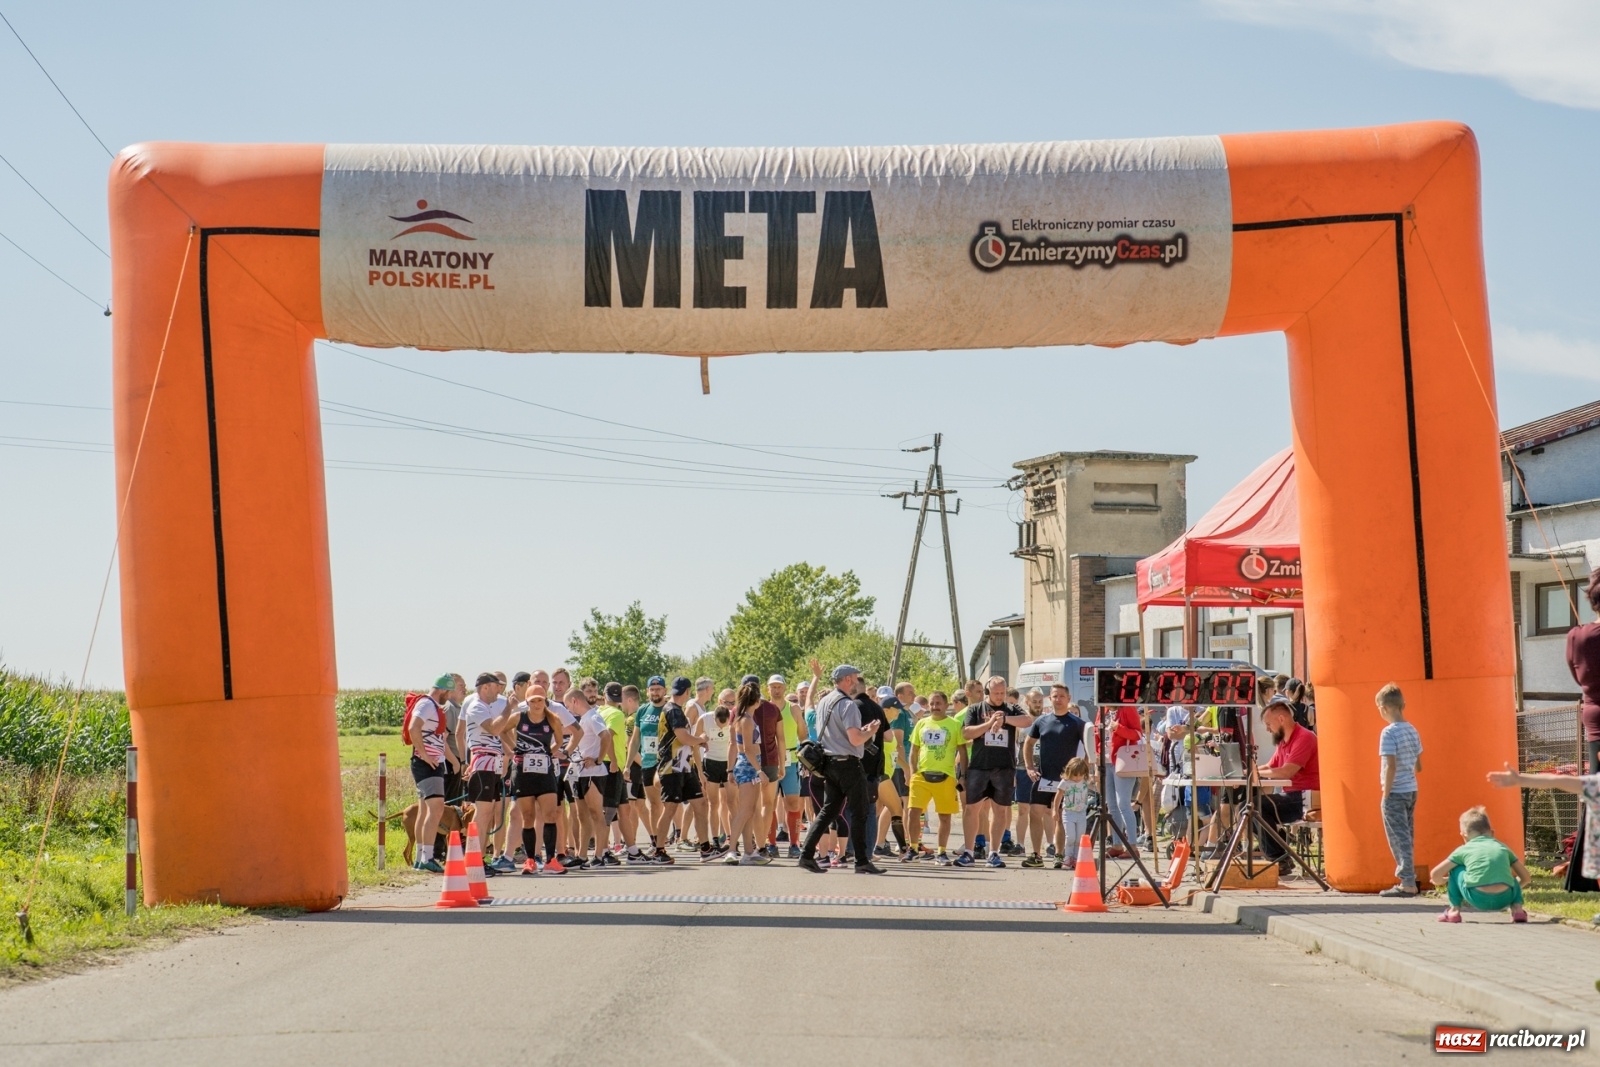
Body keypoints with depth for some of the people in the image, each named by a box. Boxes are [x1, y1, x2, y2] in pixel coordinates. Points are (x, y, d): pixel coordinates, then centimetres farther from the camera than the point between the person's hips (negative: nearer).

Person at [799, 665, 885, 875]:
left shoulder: (824, 702, 13)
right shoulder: (848, 705, -15)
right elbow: (855, 739, -21)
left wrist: (861, 730, 19)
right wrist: (870, 731, -2)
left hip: (829, 763, 8)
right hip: (848, 763, -8)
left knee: (829, 810, 11)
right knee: (858, 813, -1)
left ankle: (807, 853, 3)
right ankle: (862, 861, 0)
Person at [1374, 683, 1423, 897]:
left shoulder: (1389, 733, -16)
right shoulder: (1413, 731, 7)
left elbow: (1390, 766, -19)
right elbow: (1418, 765, 11)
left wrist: (1386, 794, -13)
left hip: (1396, 792, -8)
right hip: (1412, 790, 8)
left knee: (1399, 838, -3)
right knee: (1407, 836, 15)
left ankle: (1408, 883, -4)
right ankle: (1408, 880, 20)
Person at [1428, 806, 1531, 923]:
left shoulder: (1464, 850, 21)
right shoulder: (1502, 848, 27)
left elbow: (1435, 875, 17)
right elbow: (1526, 878, 30)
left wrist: (1444, 881, 42)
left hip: (1478, 900, -2)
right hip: (1504, 899, 2)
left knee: (1455, 869, 25)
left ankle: (1454, 910, 18)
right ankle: (1517, 909, 12)